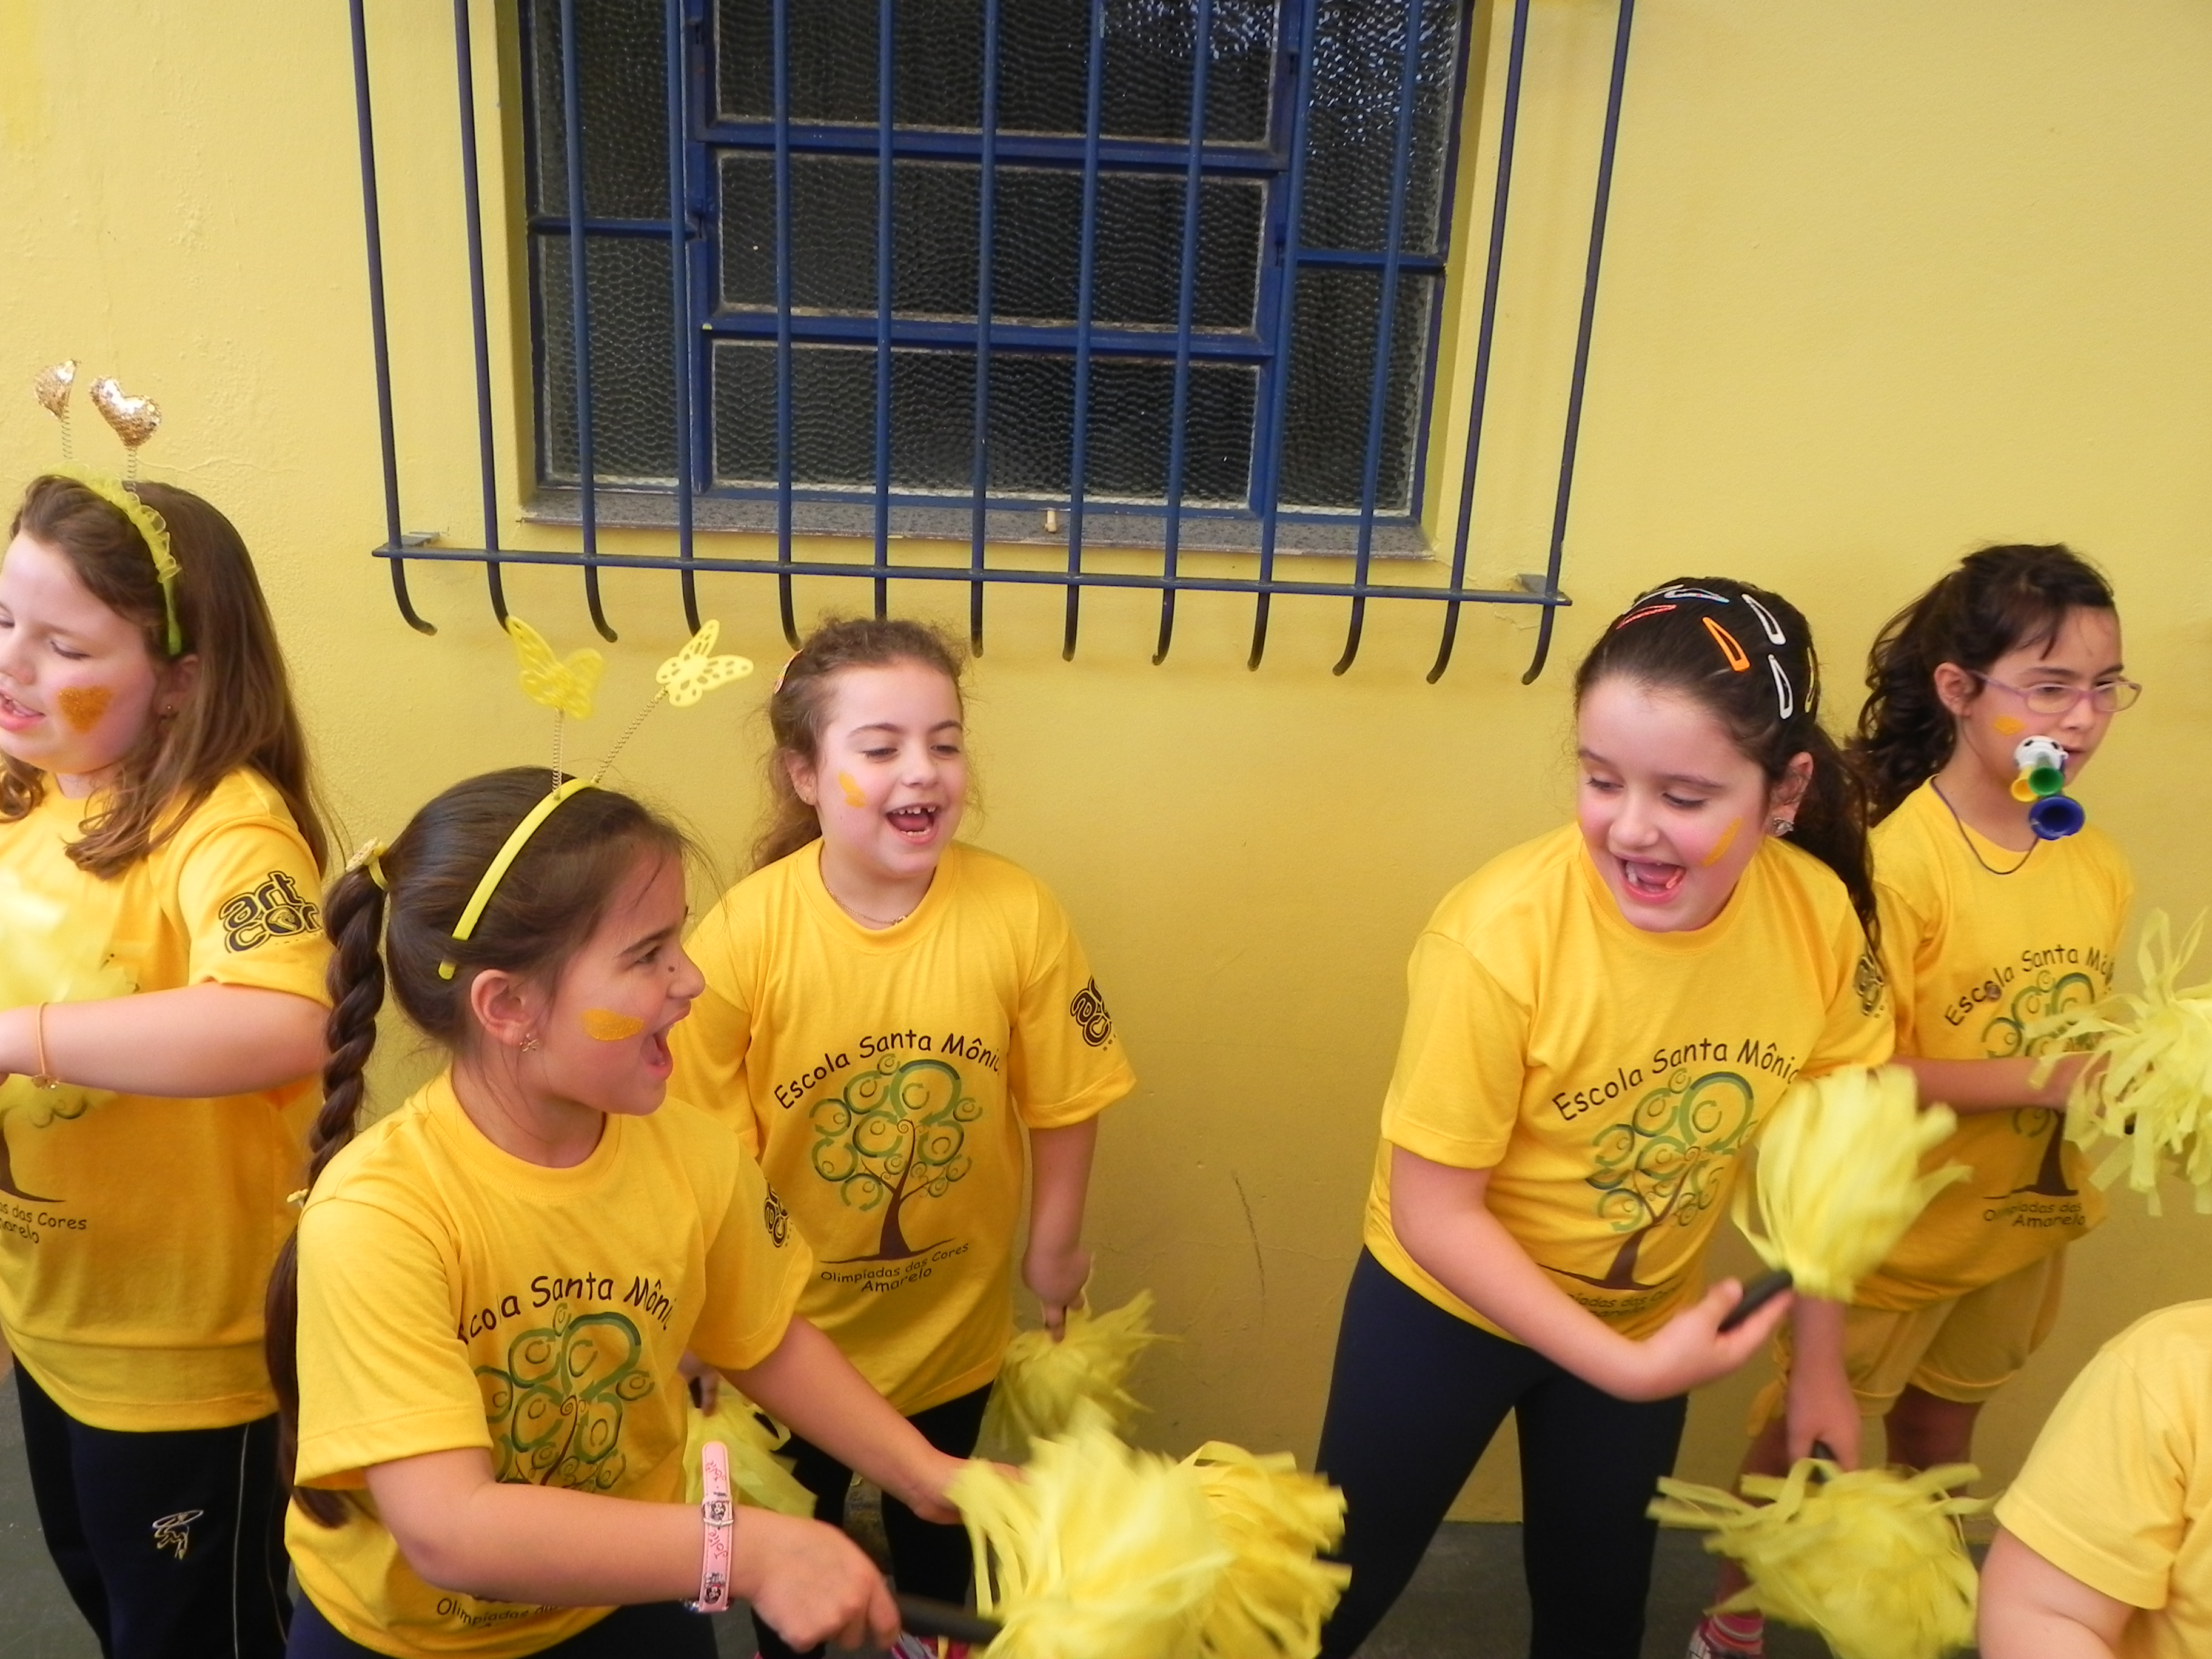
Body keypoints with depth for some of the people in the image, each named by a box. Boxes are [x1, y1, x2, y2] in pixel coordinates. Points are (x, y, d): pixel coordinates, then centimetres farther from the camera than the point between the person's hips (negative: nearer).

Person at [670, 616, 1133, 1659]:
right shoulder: (748, 930, -26)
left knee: (934, 1512, 29)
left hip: (954, 1309, 1)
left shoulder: (1017, 915, -23)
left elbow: (1064, 1100, -9)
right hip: (794, 1313, -1)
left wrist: (1055, 1242, 0)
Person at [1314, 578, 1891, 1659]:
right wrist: (1626, 1367, -24)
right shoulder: (1500, 935, -32)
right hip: (1449, 1305, -3)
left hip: (1647, 1316, 4)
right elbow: (1434, 1213, -23)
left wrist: (1820, 1363, 2)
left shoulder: (1819, 917, -19)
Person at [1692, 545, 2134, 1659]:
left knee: (1941, 1436, 27)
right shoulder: (1902, 860, -24)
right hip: (1895, 1228, -5)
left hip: (2024, 1227, 6)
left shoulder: (2096, 866, -5)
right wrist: (2041, 1081, -26)